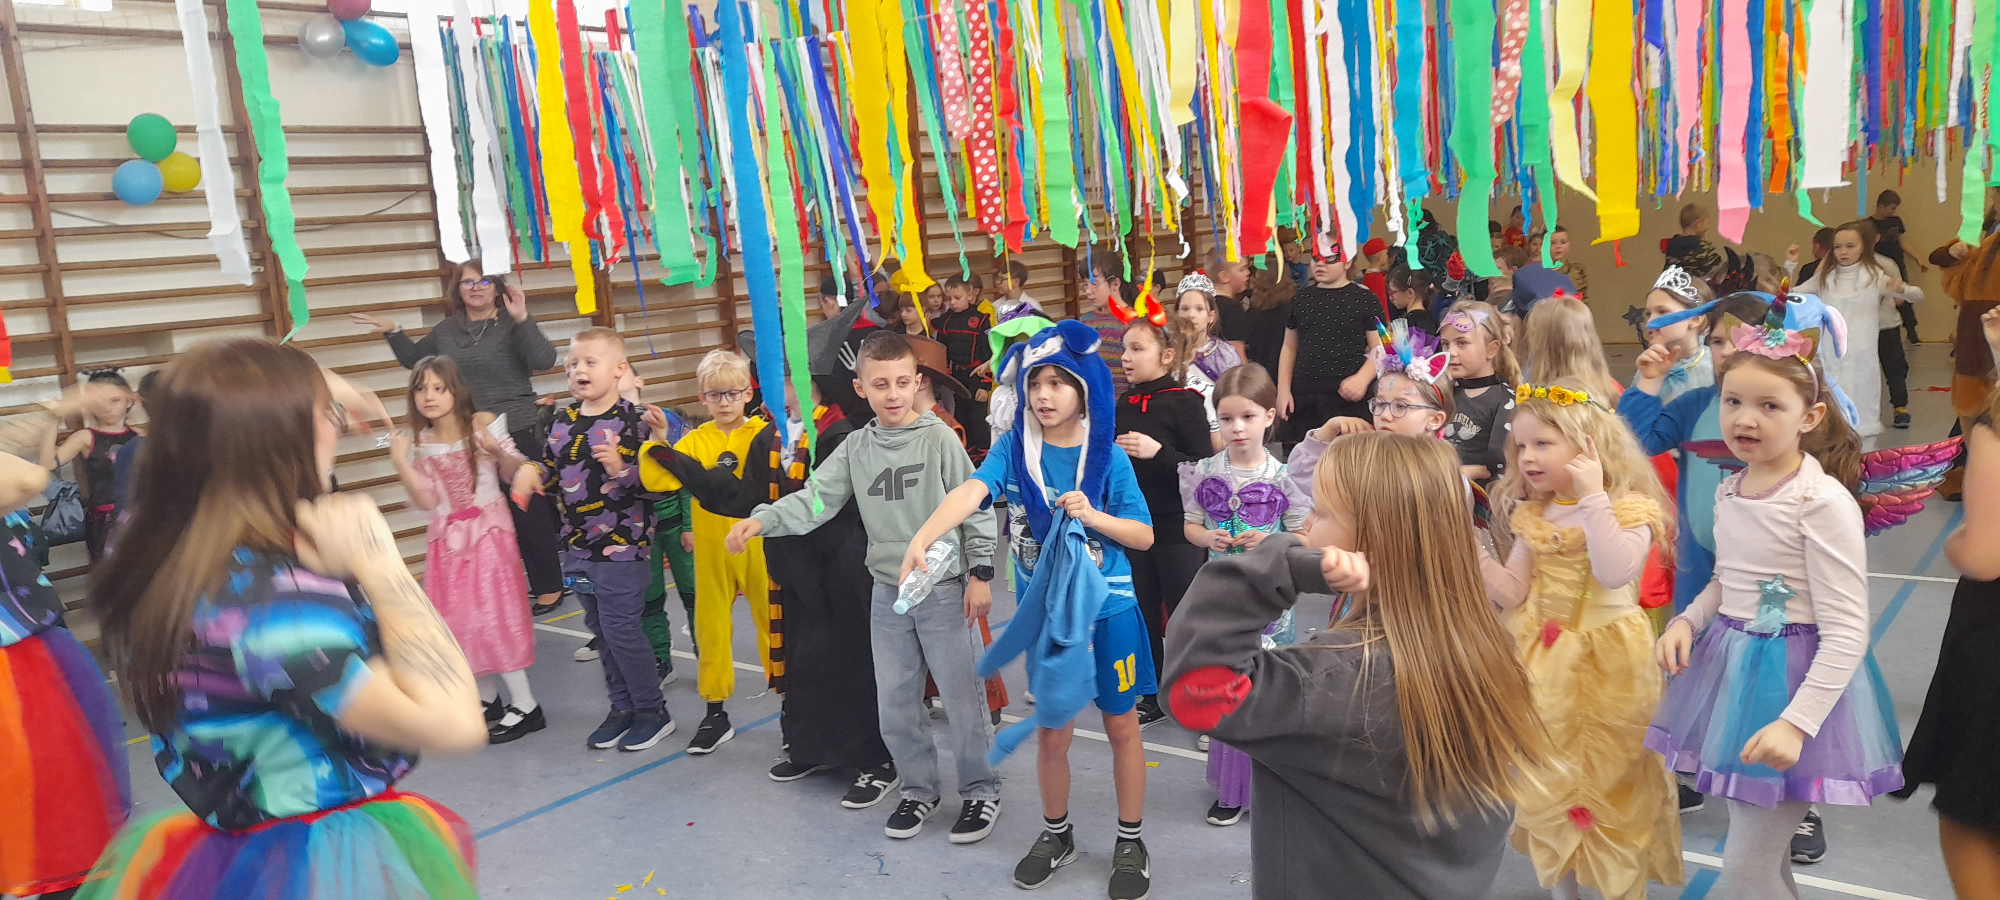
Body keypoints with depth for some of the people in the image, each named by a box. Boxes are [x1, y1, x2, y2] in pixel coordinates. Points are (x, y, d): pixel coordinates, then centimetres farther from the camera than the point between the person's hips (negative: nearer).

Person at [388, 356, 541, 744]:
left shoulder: (484, 424, -8)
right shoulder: (421, 444, 2)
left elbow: (518, 471, -6)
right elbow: (427, 501, -5)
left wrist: (498, 452, -25)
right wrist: (401, 463, -15)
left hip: (488, 531, -5)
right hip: (447, 538, 5)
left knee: (491, 614, -7)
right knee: (458, 619, 9)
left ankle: (525, 705, 0)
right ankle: (488, 699, 24)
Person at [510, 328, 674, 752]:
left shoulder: (632, 419, -13)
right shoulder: (563, 421, 8)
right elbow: (549, 465, 20)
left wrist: (621, 469, -32)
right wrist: (529, 471, -1)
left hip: (622, 545, -7)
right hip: (578, 545, 7)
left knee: (621, 628, -5)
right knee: (600, 629, 15)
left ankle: (653, 710, 12)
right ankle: (622, 706, 28)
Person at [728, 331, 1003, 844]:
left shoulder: (939, 439, -8)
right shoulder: (855, 448, 2)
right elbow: (814, 499, -5)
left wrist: (980, 573, -7)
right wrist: (759, 521, -20)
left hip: (945, 590, -4)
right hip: (888, 594, 4)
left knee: (963, 697, 3)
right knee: (894, 702, 11)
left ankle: (981, 789, 23)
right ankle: (919, 788, 30)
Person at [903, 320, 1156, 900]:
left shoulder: (1107, 457, -7)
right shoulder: (1012, 449, -7)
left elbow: (1145, 536, -3)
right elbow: (970, 492, -26)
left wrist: (1092, 515, -21)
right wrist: (922, 538, -43)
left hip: (1108, 610, -1)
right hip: (1044, 611, 1)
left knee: (1122, 726, 10)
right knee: (1051, 730, 13)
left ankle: (1130, 842, 28)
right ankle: (1056, 835, 35)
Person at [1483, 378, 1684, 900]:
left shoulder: (1628, 509, -12)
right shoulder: (1533, 517, 5)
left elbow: (1615, 572, -31)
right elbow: (1513, 594, 4)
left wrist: (1592, 496, -30)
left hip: (1607, 663, -6)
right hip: (1545, 662, 6)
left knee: (1614, 781, 5)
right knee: (1551, 781, 15)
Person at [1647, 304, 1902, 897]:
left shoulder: (1823, 501, -19)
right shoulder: (1729, 492, 4)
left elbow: (1846, 633, -20)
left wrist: (1795, 722, -26)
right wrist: (1687, 622, -1)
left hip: (1796, 682, -7)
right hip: (1730, 668, 7)